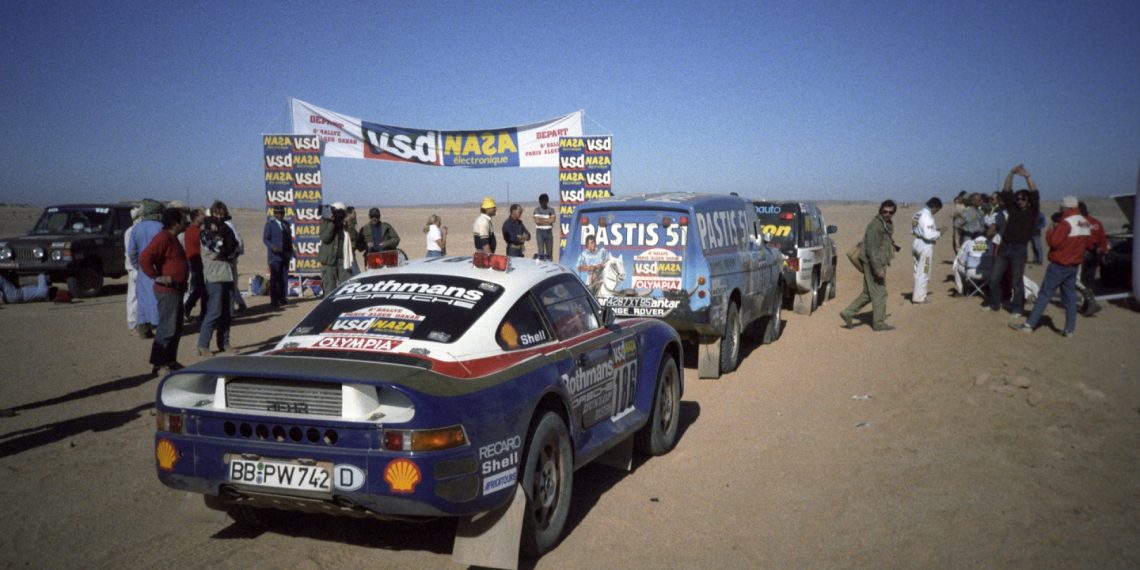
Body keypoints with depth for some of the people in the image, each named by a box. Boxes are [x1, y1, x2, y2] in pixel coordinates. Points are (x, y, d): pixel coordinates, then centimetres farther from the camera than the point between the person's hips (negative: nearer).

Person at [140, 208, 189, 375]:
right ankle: (159, 365, -3)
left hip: (176, 290, 10)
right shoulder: (163, 238, -16)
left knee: (176, 329, 15)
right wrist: (157, 276, -23)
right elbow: (145, 257, -28)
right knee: (167, 328, -8)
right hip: (167, 291, -10)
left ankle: (170, 361, 23)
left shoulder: (172, 238, 16)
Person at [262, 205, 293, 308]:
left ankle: (282, 298, 12)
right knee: (274, 278, -5)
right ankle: (274, 300, -2)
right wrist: (272, 247, -23)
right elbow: (265, 239, -6)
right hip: (275, 255, -5)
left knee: (284, 277, 5)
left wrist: (291, 252, 12)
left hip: (285, 255, 5)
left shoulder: (286, 224, 16)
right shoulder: (270, 224, -1)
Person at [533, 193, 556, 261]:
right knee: (541, 251, -5)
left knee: (549, 251, 5)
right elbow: (537, 221, -10)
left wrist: (542, 219, -8)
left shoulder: (551, 210, 6)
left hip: (549, 232, 2)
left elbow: (552, 220, -9)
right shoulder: (537, 210, 2)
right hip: (540, 232, -2)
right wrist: (547, 220, -4)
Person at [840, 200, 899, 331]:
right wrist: (878, 268, -27)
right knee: (879, 293, -1)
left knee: (868, 293, 14)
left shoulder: (887, 225, 12)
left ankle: (847, 313, 17)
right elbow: (871, 249, -23)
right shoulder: (875, 225, -18)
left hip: (879, 263, 10)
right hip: (874, 264, -10)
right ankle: (878, 323, 10)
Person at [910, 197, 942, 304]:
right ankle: (919, 297, 8)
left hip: (917, 242, 9)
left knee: (918, 271, 18)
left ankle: (917, 295, 27)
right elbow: (928, 235, -24)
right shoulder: (927, 216, -20)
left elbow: (913, 230, 15)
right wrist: (938, 234, -6)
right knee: (923, 272, 2)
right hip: (925, 245, -9)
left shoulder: (918, 213, 7)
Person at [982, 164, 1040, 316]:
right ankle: (994, 303, 21)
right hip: (1004, 247, 4)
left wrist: (1027, 175, -22)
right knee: (994, 278, 7)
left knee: (1017, 281, 1)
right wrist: (1011, 173, -9)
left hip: (1019, 249, -4)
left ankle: (1017, 308, 10)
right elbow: (1006, 192, 4)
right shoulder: (1013, 209, 10)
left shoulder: (1032, 212, 1)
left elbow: (1035, 194, -12)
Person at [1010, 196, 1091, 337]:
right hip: (1074, 264, 8)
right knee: (1070, 296, 10)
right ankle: (1070, 329, 9)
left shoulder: (1066, 222, -17)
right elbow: (1088, 244, 17)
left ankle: (1029, 325, -4)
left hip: (1059, 264, -8)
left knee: (1044, 294, -5)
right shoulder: (1085, 224, 10)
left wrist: (1051, 230, -4)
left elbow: (1054, 241, -20)